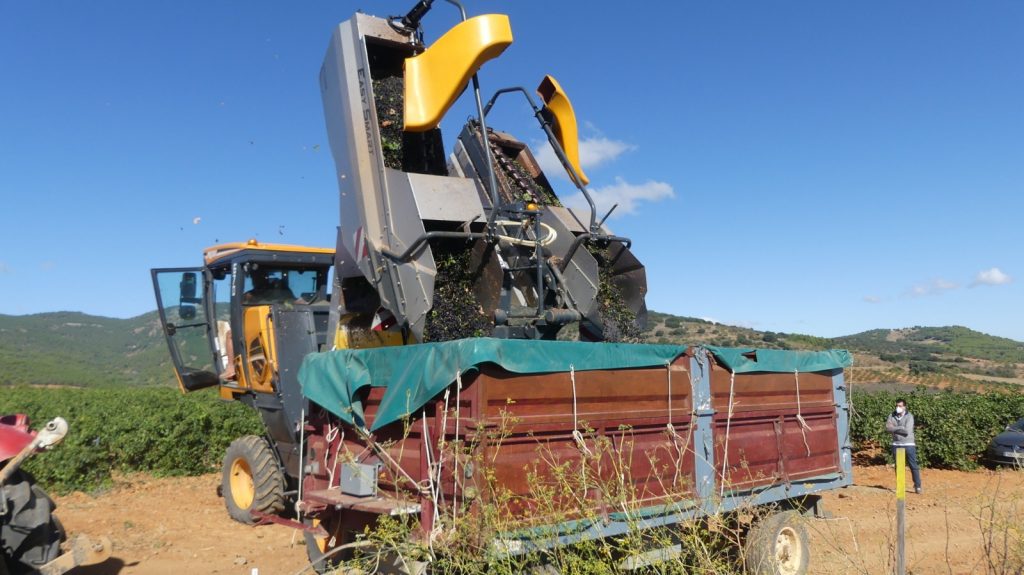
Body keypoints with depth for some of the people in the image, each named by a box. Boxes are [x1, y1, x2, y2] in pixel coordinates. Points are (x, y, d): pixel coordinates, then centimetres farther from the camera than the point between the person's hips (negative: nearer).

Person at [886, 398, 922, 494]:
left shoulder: (909, 416, -8)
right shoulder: (892, 416, 5)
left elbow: (907, 430, -19)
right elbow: (887, 428, -6)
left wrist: (895, 428, -11)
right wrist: (901, 428, -16)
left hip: (908, 444, -4)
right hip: (896, 445, 4)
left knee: (913, 466, -2)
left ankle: (917, 486, 8)